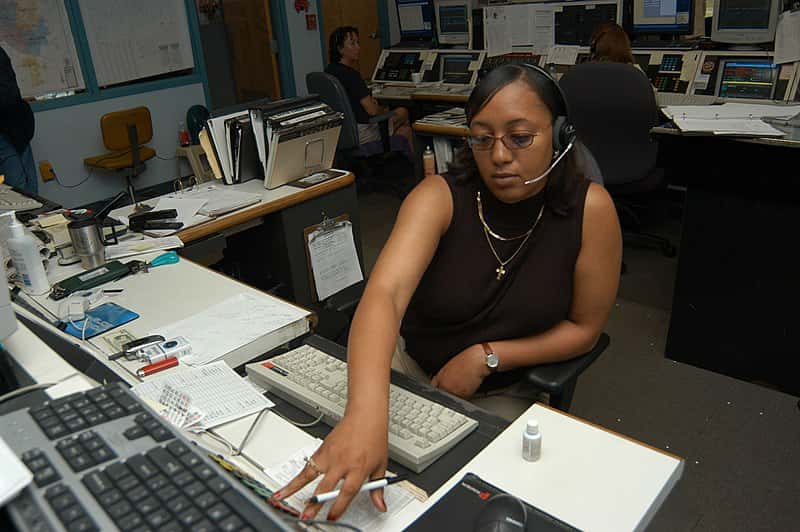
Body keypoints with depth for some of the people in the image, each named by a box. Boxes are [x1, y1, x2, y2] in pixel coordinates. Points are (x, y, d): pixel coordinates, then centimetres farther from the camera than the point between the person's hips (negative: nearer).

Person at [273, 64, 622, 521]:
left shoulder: (590, 208, -17)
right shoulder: (440, 197, -21)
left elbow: (584, 327, -7)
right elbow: (385, 292, -38)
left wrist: (485, 357, -21)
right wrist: (366, 412, -56)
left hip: (510, 390, 0)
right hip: (413, 368, 1)